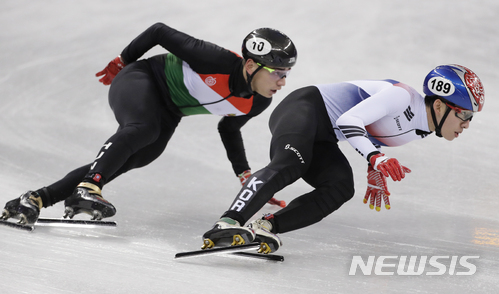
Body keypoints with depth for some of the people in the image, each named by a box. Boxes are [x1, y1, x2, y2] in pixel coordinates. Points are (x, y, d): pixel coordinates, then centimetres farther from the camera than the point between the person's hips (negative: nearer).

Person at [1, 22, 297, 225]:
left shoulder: (258, 103, -7)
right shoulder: (219, 60, -28)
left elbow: (229, 129, 15)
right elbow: (160, 31, -16)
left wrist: (246, 176, 13)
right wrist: (122, 61, -3)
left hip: (166, 117, 7)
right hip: (141, 80, -7)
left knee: (117, 164, -6)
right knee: (143, 129, -38)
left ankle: (36, 199, -5)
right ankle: (87, 189, -43)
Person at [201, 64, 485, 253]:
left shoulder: (421, 130, 9)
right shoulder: (402, 96, -21)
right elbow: (348, 120, -27)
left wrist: (376, 175, 28)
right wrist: (377, 159, -37)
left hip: (321, 139, 9)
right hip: (304, 106, -9)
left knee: (341, 188, -17)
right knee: (289, 165, -34)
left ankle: (267, 225, -25)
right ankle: (227, 224, -48)